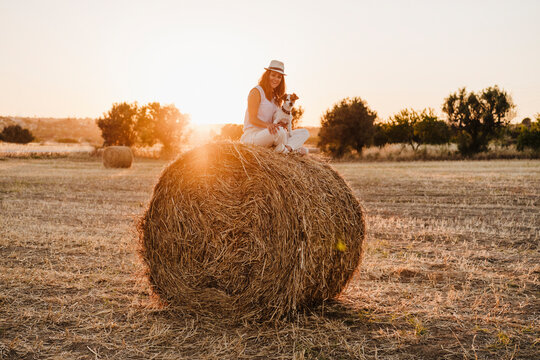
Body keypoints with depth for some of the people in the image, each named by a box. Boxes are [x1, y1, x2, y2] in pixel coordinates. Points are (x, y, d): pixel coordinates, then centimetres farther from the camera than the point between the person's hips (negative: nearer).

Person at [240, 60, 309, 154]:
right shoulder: (256, 91, -6)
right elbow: (252, 119, -15)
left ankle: (288, 147, -27)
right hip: (252, 134, -9)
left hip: (270, 135, 9)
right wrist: (268, 125, -33)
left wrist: (283, 124, -5)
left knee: (304, 133, 0)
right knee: (279, 131, -39)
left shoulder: (275, 96, 20)